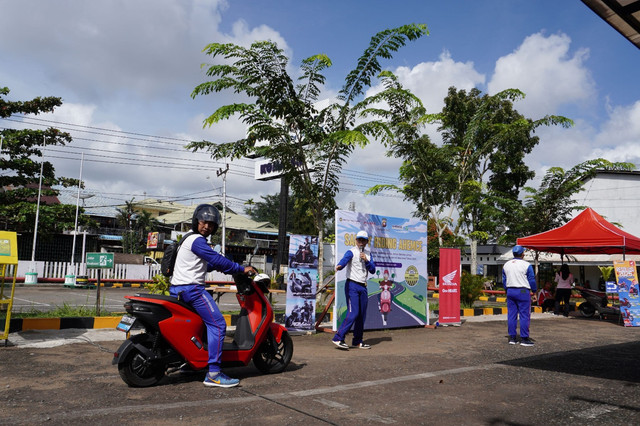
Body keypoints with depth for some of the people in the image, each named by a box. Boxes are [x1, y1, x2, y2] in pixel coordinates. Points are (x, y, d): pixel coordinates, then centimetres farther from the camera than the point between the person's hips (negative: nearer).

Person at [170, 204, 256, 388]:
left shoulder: (190, 239, 19)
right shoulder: (196, 240, -13)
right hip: (191, 289, -11)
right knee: (217, 324, -14)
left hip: (178, 290, 11)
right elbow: (216, 260, -21)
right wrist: (242, 269, -15)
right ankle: (213, 374, -17)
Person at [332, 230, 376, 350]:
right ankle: (338, 338, -13)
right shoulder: (351, 252, -6)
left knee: (362, 315, 9)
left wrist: (366, 261, -9)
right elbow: (344, 259, -27)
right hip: (352, 285, -6)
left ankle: (358, 341, 20)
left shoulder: (368, 253, 14)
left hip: (363, 287, 7)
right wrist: (339, 266, -49)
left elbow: (373, 270, 8)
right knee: (353, 313, -16)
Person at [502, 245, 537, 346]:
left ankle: (512, 337, 11)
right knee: (524, 315, 0)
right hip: (523, 292, -5)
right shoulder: (526, 265, -7)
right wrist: (534, 293, 3)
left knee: (511, 315, 8)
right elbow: (532, 280, -5)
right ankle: (524, 338, 1)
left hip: (510, 291, 5)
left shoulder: (506, 265, 9)